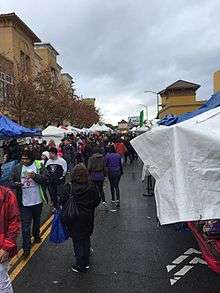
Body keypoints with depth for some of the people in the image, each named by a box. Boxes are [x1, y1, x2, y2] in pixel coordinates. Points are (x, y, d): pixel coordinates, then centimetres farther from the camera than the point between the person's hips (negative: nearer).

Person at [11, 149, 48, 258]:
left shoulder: (39, 165, -7)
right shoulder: (17, 168, -2)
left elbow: (45, 179, -11)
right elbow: (12, 181, 4)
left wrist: (35, 176, -29)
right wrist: (16, 184, -19)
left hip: (37, 200, 1)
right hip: (24, 202, 0)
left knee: (37, 220, 23)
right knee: (25, 226, 1)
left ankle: (36, 235, 48)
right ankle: (26, 248, 12)